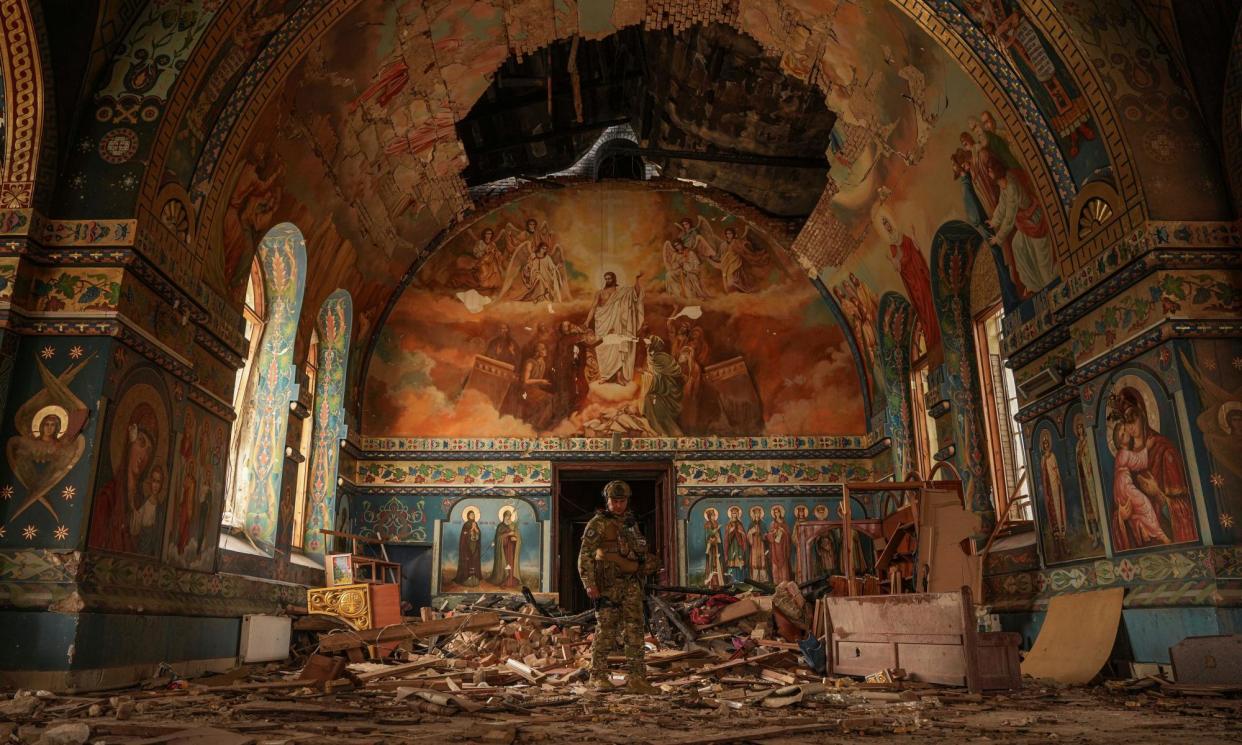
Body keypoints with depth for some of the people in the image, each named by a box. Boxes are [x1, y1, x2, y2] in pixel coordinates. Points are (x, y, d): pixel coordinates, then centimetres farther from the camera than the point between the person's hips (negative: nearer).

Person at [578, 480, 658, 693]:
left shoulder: (631, 523, 15)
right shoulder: (598, 523, -4)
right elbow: (585, 555, -9)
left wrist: (646, 561, 8)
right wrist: (589, 584, -16)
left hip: (631, 584, 6)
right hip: (608, 585, -5)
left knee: (635, 630, 2)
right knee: (606, 630, 0)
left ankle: (636, 678, 6)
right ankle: (598, 675, 14)